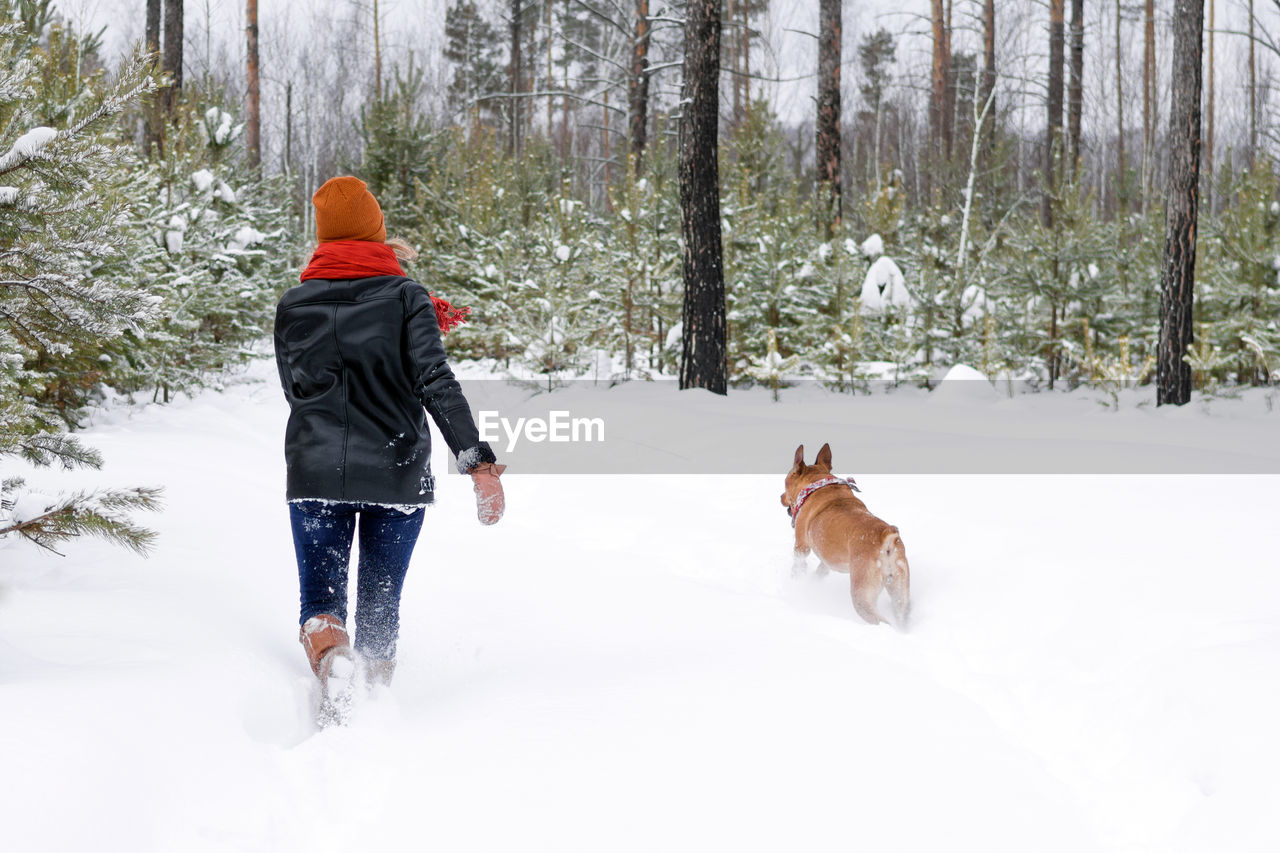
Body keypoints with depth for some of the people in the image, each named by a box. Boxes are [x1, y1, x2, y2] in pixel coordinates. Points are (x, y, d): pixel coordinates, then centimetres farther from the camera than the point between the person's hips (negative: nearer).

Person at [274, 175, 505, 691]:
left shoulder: (292, 305, 5)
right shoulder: (406, 297, -3)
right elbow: (435, 382, -14)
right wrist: (478, 461, -18)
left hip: (315, 474, 1)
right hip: (396, 474, -1)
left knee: (320, 605, 3)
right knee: (380, 606, 13)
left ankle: (329, 654, -28)